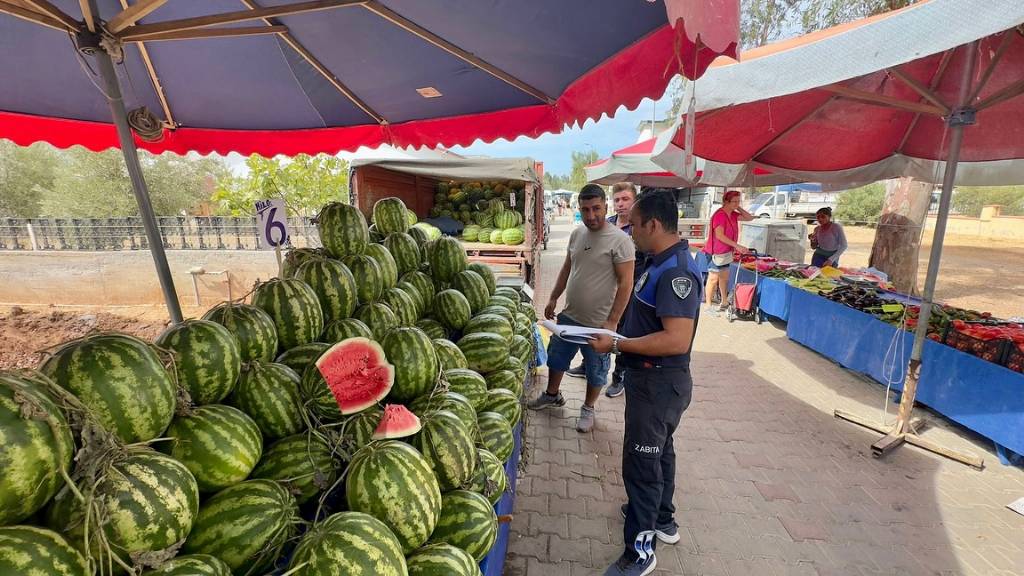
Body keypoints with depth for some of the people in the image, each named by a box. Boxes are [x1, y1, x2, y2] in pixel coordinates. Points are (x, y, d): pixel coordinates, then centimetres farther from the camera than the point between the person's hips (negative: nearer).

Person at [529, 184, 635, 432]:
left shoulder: (619, 240, -17)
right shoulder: (577, 233, 2)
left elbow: (625, 282, -17)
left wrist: (612, 321, -20)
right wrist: (553, 298, 11)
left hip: (598, 323, -6)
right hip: (569, 315, 6)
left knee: (595, 370, 13)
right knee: (556, 357, 22)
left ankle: (588, 408, 37)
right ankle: (552, 395, 46)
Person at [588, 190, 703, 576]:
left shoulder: (676, 272, -25)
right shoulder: (660, 263, 7)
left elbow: (677, 340, -31)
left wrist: (617, 345, -27)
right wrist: (616, 335, 8)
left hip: (659, 382, -10)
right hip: (652, 377, 10)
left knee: (641, 462, 4)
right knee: (659, 451, 25)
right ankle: (662, 519, 47)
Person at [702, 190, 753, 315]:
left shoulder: (733, 214, 8)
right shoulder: (719, 215, -18)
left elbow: (749, 218, 13)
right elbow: (719, 235, -24)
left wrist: (738, 208, 1)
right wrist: (737, 246, -23)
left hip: (727, 251, 9)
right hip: (716, 252, -9)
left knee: (724, 277, 16)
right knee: (713, 278, -4)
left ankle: (724, 302, 28)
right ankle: (708, 305, 3)